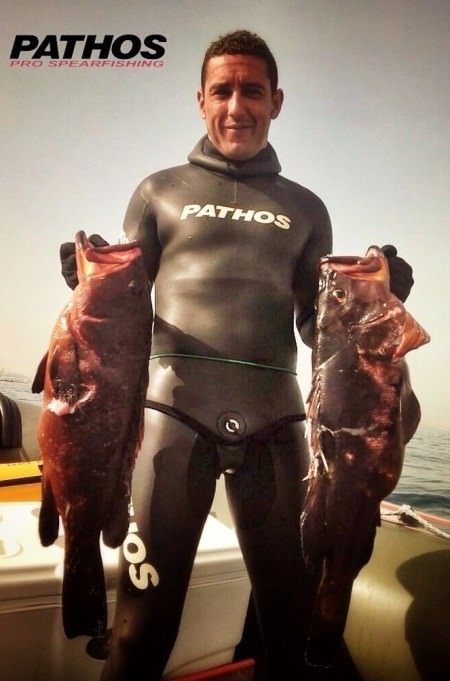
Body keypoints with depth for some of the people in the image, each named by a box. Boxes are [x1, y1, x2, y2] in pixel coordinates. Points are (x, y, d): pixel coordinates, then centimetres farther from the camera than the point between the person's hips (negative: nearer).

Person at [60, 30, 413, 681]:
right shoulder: (159, 190, 14)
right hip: (175, 403, -1)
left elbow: (317, 322, 17)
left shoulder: (304, 208, 17)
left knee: (293, 608, 10)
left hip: (273, 413, 2)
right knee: (146, 609, 3)